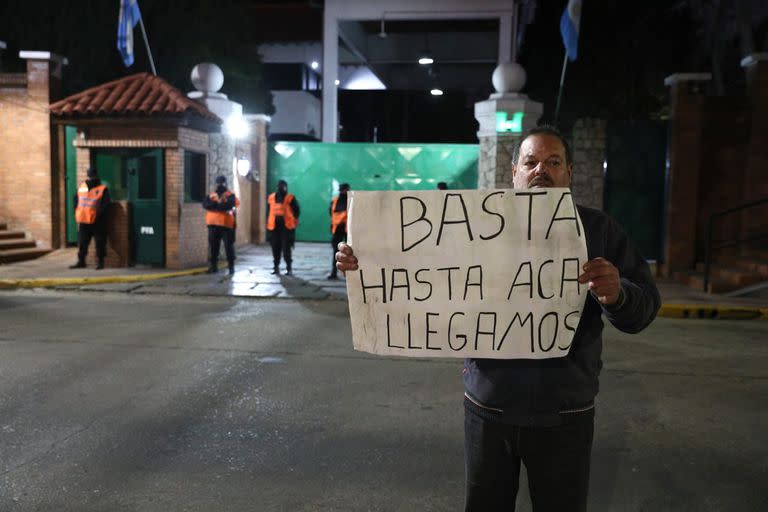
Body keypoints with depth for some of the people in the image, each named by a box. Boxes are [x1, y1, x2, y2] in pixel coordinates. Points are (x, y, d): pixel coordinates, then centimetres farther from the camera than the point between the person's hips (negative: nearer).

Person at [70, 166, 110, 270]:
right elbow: (76, 201, 17)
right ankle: (81, 262, 20)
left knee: (100, 242, -1)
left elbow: (104, 205, -11)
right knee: (82, 242, 10)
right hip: (83, 221, 5)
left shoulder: (103, 189, -5)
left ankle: (100, 262, 9)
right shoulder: (82, 187, 11)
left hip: (97, 222, -5)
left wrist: (98, 214, -20)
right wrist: (77, 213, 7)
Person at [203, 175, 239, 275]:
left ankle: (231, 267, 7)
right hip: (213, 224, 4)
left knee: (229, 246, 0)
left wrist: (215, 205, -14)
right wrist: (220, 205, -18)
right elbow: (205, 204, -6)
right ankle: (213, 266, 14)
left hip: (226, 224, -4)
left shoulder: (230, 195, 1)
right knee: (213, 246, 6)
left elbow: (229, 205, -19)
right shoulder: (211, 195, 14)